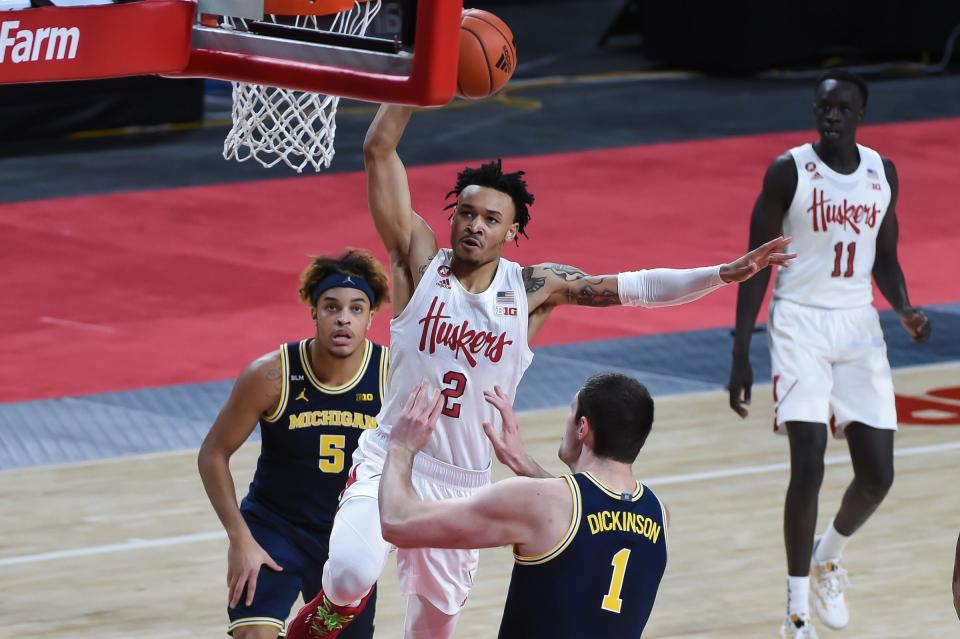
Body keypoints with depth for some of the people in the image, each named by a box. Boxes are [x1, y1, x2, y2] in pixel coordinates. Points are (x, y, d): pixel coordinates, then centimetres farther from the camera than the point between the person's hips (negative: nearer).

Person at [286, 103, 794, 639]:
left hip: (463, 484, 3)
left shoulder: (533, 288, -2)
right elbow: (380, 151, -13)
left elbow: (637, 287, -1)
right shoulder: (420, 261, -8)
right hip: (391, 459, -3)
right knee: (352, 576, -28)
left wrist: (724, 274, -11)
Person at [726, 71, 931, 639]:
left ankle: (830, 557, 33)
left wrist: (905, 310, -8)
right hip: (801, 322, -4)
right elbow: (757, 265, -6)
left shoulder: (882, 173, 4)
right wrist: (741, 354, -10)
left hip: (859, 325, 4)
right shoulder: (789, 172, -9)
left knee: (878, 474, 1)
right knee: (808, 467, -15)